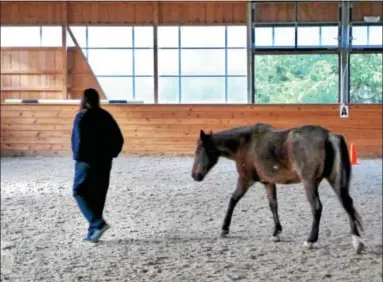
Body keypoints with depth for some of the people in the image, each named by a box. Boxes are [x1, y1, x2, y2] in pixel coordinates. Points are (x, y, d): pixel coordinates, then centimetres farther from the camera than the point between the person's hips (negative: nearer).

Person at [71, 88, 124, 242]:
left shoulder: (81, 117, -9)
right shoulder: (106, 116, 7)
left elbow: (78, 140, -18)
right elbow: (119, 139, 5)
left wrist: (78, 156, -5)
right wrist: (111, 154, 11)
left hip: (87, 161, -6)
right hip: (104, 162, 6)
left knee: (80, 193, 4)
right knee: (98, 195, 12)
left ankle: (98, 224, -13)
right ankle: (93, 231, 15)